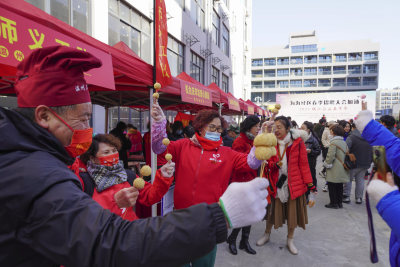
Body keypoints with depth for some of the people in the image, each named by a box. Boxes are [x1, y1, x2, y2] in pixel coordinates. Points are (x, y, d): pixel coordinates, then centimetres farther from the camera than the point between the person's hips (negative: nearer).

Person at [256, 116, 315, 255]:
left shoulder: (297, 142, -7)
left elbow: (303, 164, -3)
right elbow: (268, 161, 4)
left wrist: (309, 183, -5)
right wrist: (274, 165, -18)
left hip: (293, 183, -1)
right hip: (275, 182, 2)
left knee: (292, 212, 11)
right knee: (272, 210, 14)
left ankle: (290, 240, 33)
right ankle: (267, 234, 39)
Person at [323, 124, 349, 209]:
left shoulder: (333, 142, -16)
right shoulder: (344, 142, 8)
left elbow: (330, 155, -19)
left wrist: (327, 164, -6)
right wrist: (345, 163, 17)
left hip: (334, 170, -8)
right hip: (342, 169, 8)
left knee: (332, 186, 2)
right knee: (340, 186, 14)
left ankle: (333, 203, 6)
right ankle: (339, 203, 22)